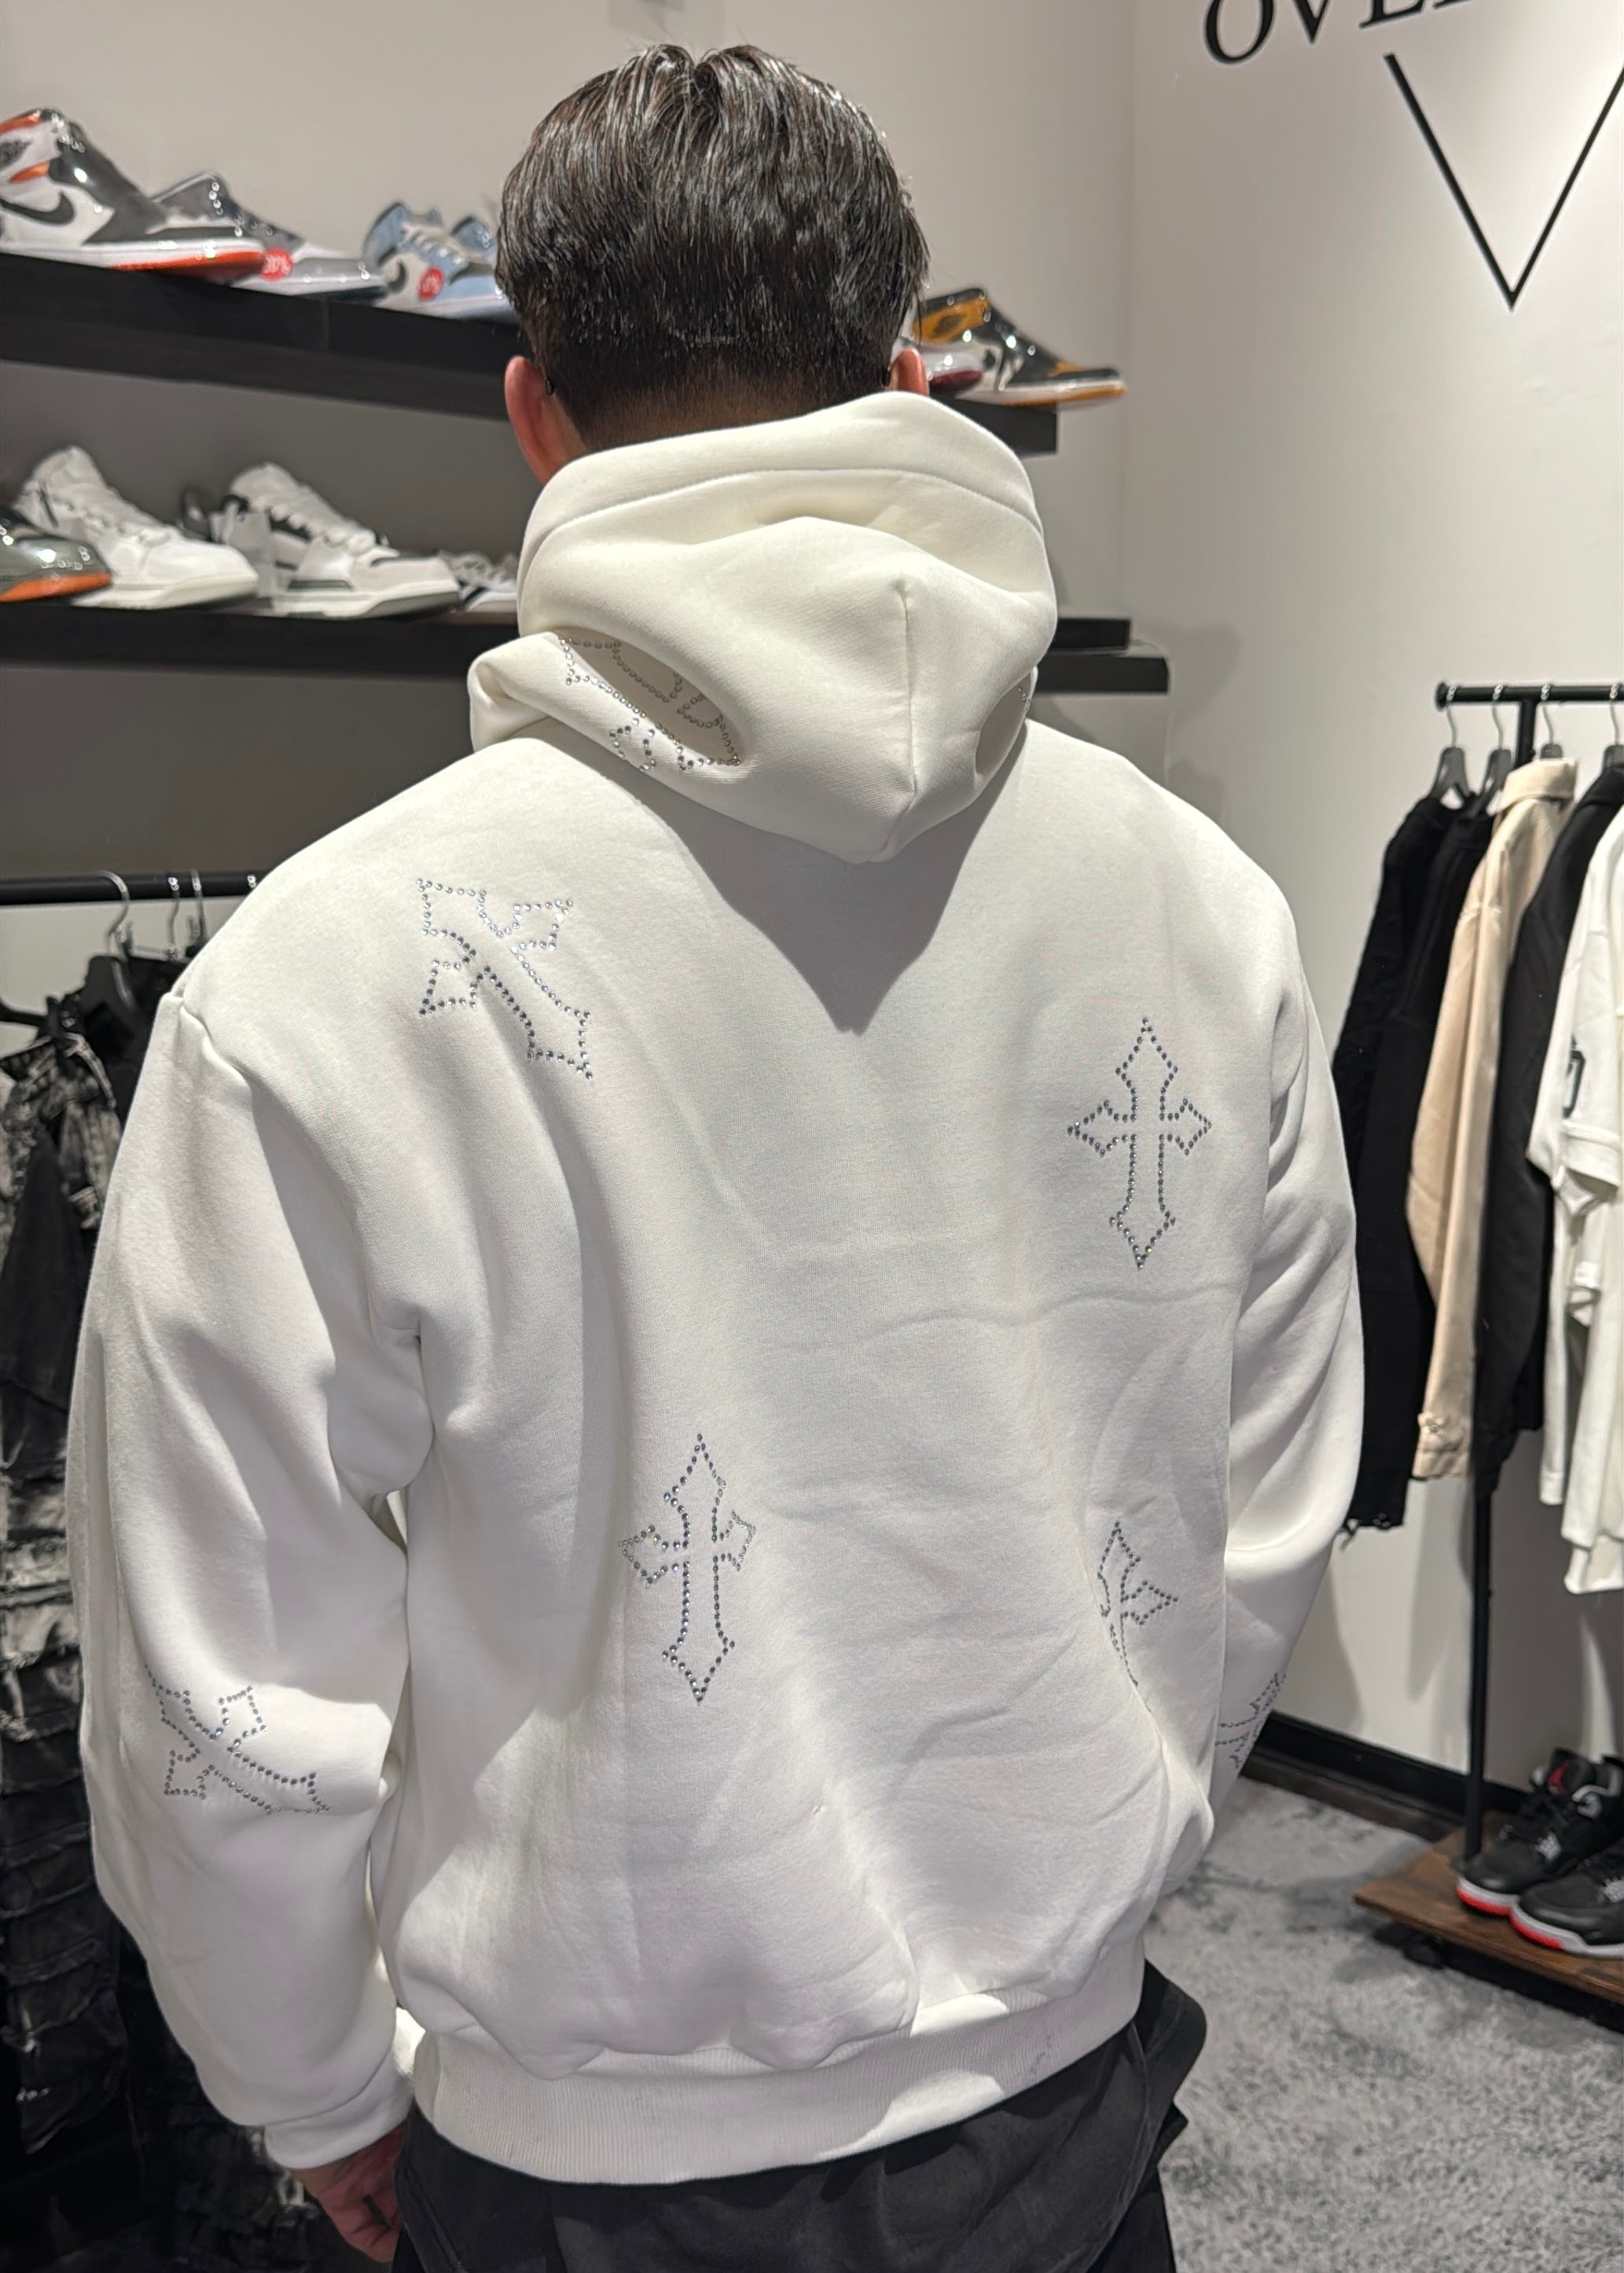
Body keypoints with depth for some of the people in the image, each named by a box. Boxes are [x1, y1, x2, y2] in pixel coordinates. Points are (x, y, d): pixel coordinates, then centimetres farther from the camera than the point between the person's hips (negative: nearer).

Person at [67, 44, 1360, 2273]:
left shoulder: (325, 974, -22)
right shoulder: (1207, 904, -10)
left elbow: (231, 1698, -15)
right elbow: (1271, 1523, 0)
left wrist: (324, 2094, 5)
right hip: (1072, 2090, 4)